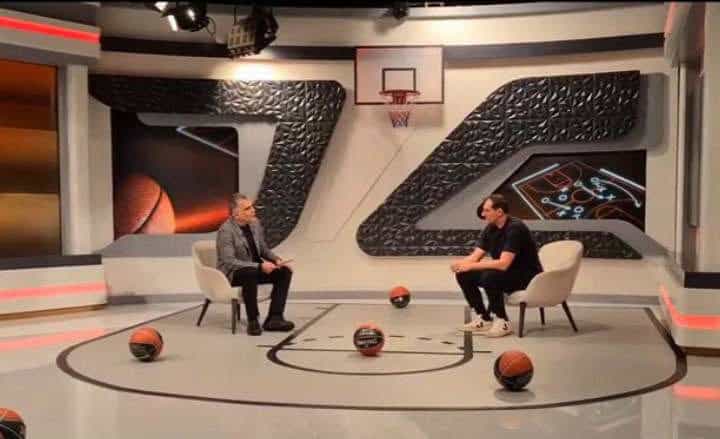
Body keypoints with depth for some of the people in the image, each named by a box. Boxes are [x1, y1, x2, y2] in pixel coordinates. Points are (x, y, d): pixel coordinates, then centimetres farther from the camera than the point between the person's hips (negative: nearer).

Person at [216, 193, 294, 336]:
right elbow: (229, 262, -27)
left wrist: (277, 260, -8)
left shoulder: (255, 223, 3)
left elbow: (263, 250, 13)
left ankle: (274, 318, -17)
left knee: (285, 271, -11)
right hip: (232, 274, -7)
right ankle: (252, 321, -26)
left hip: (255, 269, 7)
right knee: (251, 273, -39)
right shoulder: (226, 231, -20)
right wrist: (260, 266, -32)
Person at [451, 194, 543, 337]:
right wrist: (460, 263, -21)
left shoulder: (515, 228, -23)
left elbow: (503, 264, -31)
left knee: (489, 277, -34)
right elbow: (475, 256, 1)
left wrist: (470, 266, -28)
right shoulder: (490, 229, 2)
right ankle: (484, 319, 4)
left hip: (527, 276, -8)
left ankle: (503, 322, -15)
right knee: (463, 275, -5)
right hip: (504, 273, 8)